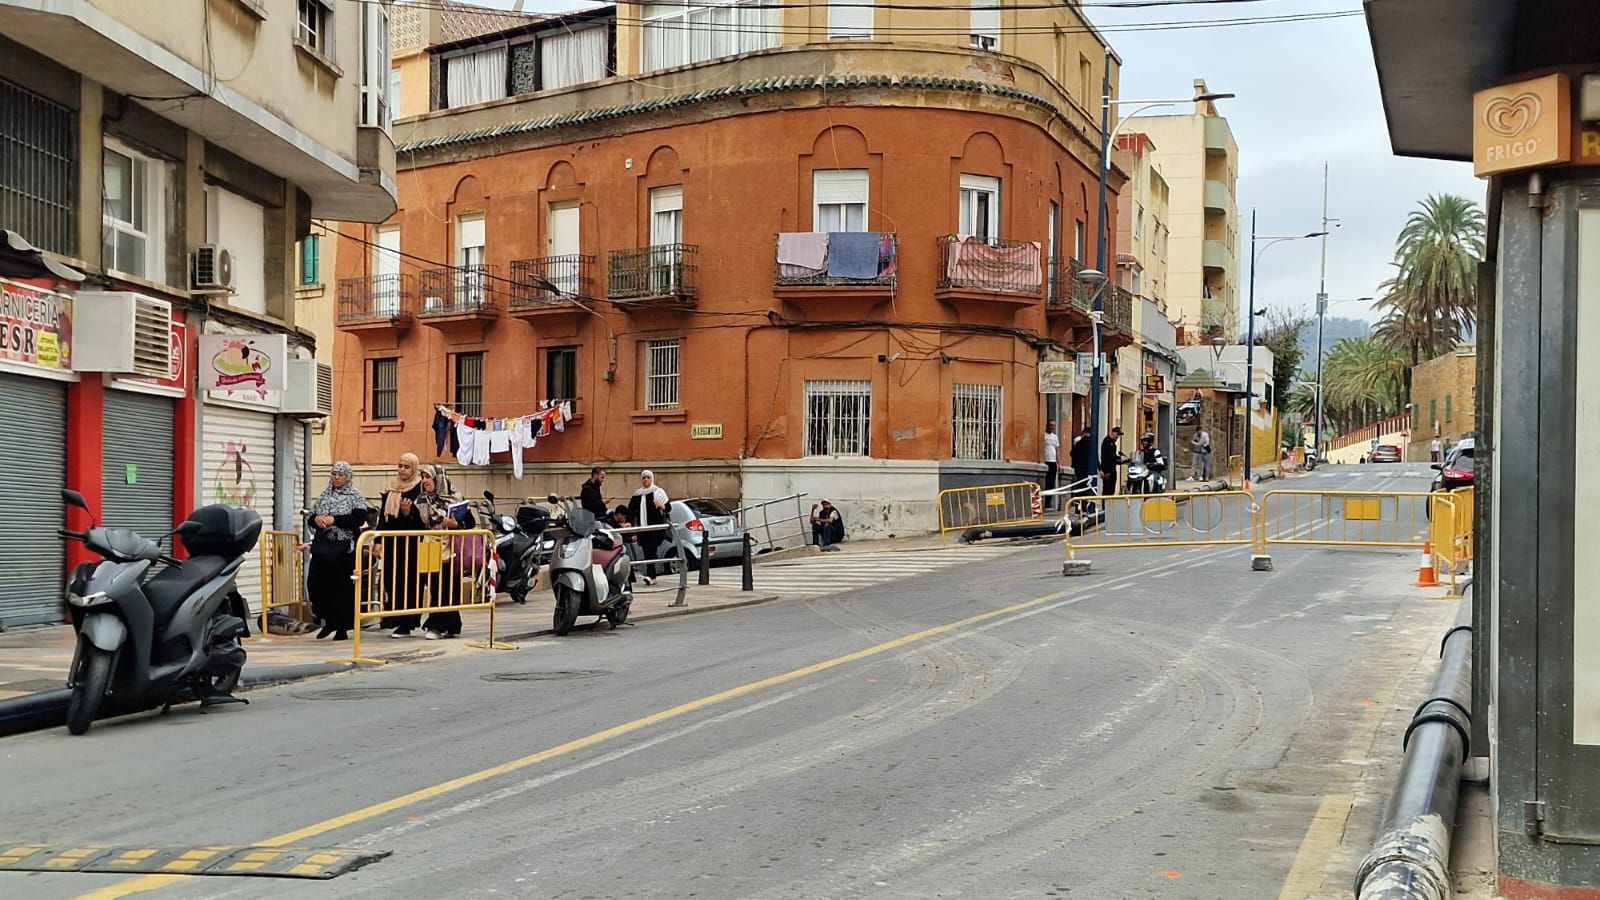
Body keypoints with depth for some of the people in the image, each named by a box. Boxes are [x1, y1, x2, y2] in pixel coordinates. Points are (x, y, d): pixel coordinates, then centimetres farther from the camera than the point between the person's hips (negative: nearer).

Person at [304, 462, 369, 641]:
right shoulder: (324, 495, 15)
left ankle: (342, 628, 7)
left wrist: (334, 520, -19)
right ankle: (329, 621, 20)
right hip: (322, 546, 5)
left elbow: (359, 519, -14)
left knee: (343, 587, -2)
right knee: (316, 584, 2)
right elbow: (310, 517, 16)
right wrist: (316, 519, -8)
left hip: (344, 549, -5)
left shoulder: (355, 496, 0)